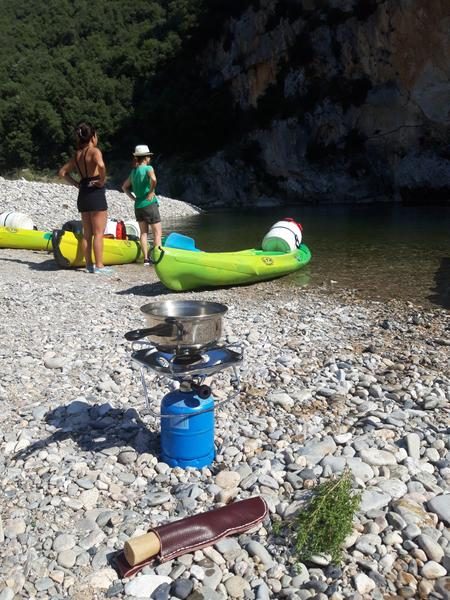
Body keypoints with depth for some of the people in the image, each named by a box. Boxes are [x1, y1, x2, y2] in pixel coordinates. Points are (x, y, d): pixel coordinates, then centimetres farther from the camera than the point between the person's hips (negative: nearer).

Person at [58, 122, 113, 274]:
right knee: (98, 233, -3)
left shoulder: (77, 155, 13)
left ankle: (89, 264, 16)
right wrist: (102, 180, -16)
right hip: (96, 193, -7)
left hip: (82, 194, 7)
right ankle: (99, 266, -2)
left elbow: (62, 172, 17)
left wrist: (76, 184, 12)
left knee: (87, 233, 11)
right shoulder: (95, 151, -9)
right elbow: (101, 165, -31)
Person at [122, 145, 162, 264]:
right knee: (158, 232, -1)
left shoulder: (134, 171, 13)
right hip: (149, 204, -7)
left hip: (138, 206, 7)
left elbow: (124, 187, 20)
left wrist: (133, 198, 14)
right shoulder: (148, 168, -7)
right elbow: (153, 179, -28)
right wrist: (151, 192, -15)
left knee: (144, 232, 10)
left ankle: (146, 259, 9)